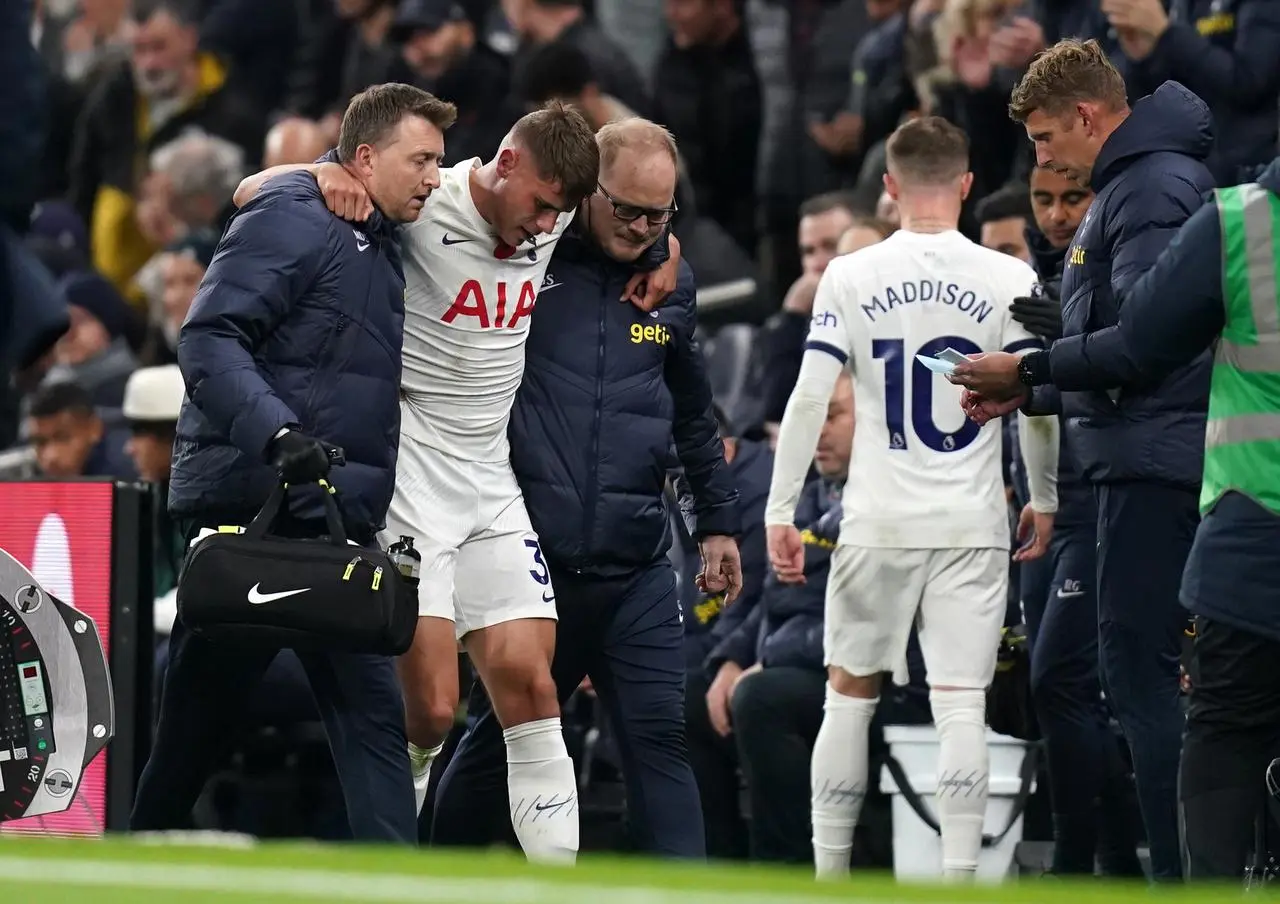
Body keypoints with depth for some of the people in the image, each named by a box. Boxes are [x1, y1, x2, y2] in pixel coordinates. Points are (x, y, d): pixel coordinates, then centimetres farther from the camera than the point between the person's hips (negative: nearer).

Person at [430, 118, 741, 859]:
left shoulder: (672, 284, 10)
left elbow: (695, 415, 22)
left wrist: (719, 520, 23)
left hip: (638, 569, 2)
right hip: (529, 558, -2)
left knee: (660, 740, -4)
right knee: (497, 739, 9)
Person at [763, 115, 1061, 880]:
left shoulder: (850, 277, -1)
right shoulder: (1010, 280, -1)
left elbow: (809, 399, -4)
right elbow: (1037, 407, -1)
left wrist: (780, 513, -1)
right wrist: (1045, 503, 13)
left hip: (878, 524, 1)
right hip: (973, 524, -1)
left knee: (850, 692, 14)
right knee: (961, 705, -1)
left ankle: (829, 874, 17)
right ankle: (958, 880, -8)